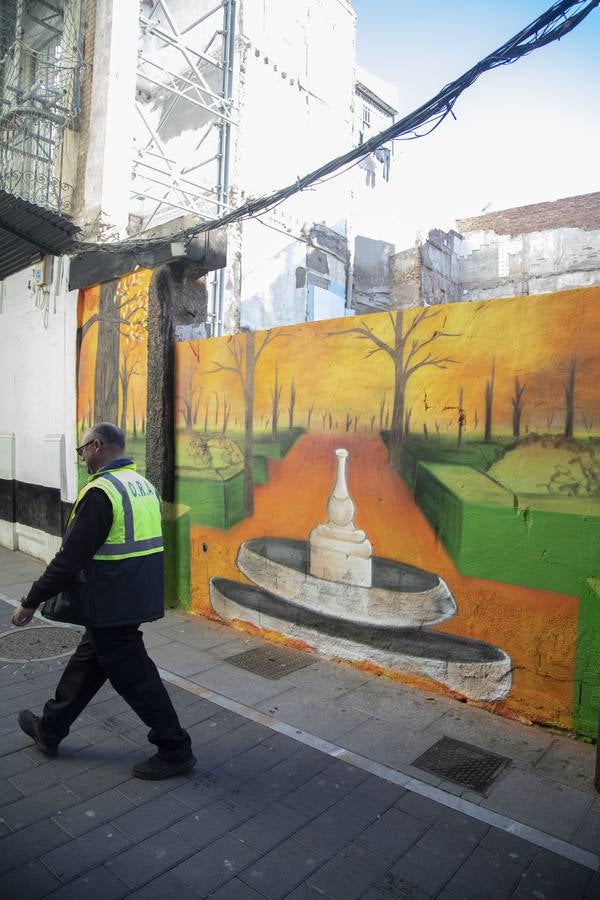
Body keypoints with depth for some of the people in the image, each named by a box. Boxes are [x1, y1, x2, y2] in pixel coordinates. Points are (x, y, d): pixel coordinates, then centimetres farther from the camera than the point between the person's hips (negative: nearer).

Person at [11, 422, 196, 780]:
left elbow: (70, 558, -20)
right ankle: (50, 730, 41)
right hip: (137, 597, 9)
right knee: (87, 660, 23)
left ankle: (176, 751, 17)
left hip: (112, 604, -9)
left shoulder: (100, 492, -20)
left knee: (133, 676, 5)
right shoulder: (144, 485, 7)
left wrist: (31, 602, -9)